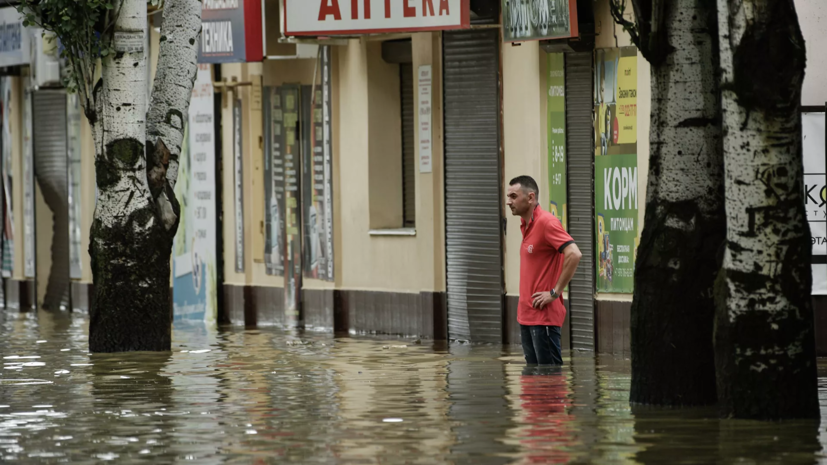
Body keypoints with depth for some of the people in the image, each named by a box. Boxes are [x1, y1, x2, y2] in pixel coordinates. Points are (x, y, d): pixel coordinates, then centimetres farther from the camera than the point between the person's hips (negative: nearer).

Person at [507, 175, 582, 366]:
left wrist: (554, 293, -20)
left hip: (543, 315, -9)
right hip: (526, 314, 9)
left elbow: (574, 254, -25)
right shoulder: (526, 225, 14)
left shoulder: (546, 222, -15)